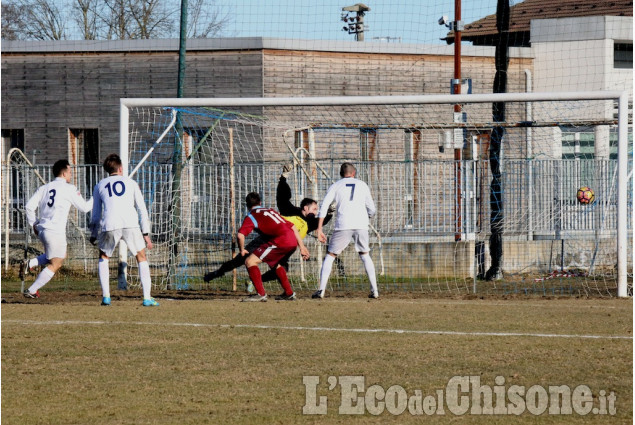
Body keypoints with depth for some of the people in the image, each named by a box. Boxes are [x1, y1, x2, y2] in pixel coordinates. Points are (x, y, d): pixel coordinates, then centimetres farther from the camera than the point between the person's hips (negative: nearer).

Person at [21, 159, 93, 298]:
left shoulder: (44, 188, 12)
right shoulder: (69, 189, -5)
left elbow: (29, 206, 6)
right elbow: (84, 207, 2)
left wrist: (33, 224, 16)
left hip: (42, 229, 7)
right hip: (56, 232, -7)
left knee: (60, 256, 26)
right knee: (54, 265, 4)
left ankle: (30, 264, 8)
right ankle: (31, 291, -1)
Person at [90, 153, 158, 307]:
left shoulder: (100, 186, 21)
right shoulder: (131, 183, 20)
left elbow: (96, 213, 24)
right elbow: (142, 209, 15)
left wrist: (93, 234, 36)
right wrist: (146, 233, 17)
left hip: (109, 226, 0)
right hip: (131, 225, 0)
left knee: (103, 258, 24)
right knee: (141, 258, 14)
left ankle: (106, 297, 14)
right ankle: (147, 298, 2)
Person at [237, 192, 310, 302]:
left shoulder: (251, 217, 7)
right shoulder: (270, 210, 29)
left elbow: (240, 235, -9)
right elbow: (292, 227, 26)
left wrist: (242, 250, 10)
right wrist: (302, 247, 27)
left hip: (280, 241, -8)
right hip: (293, 241, 8)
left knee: (250, 261, -2)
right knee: (274, 263, 34)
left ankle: (261, 294, -7)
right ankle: (289, 294, 35)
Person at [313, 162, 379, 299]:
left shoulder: (335, 186, 14)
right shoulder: (362, 185, 18)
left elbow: (324, 207, 1)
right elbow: (372, 210, 21)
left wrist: (319, 229, 0)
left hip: (343, 226, -2)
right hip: (362, 225, 2)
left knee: (330, 256, 8)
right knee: (365, 255, 19)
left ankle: (321, 290, -5)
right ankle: (374, 290, 10)